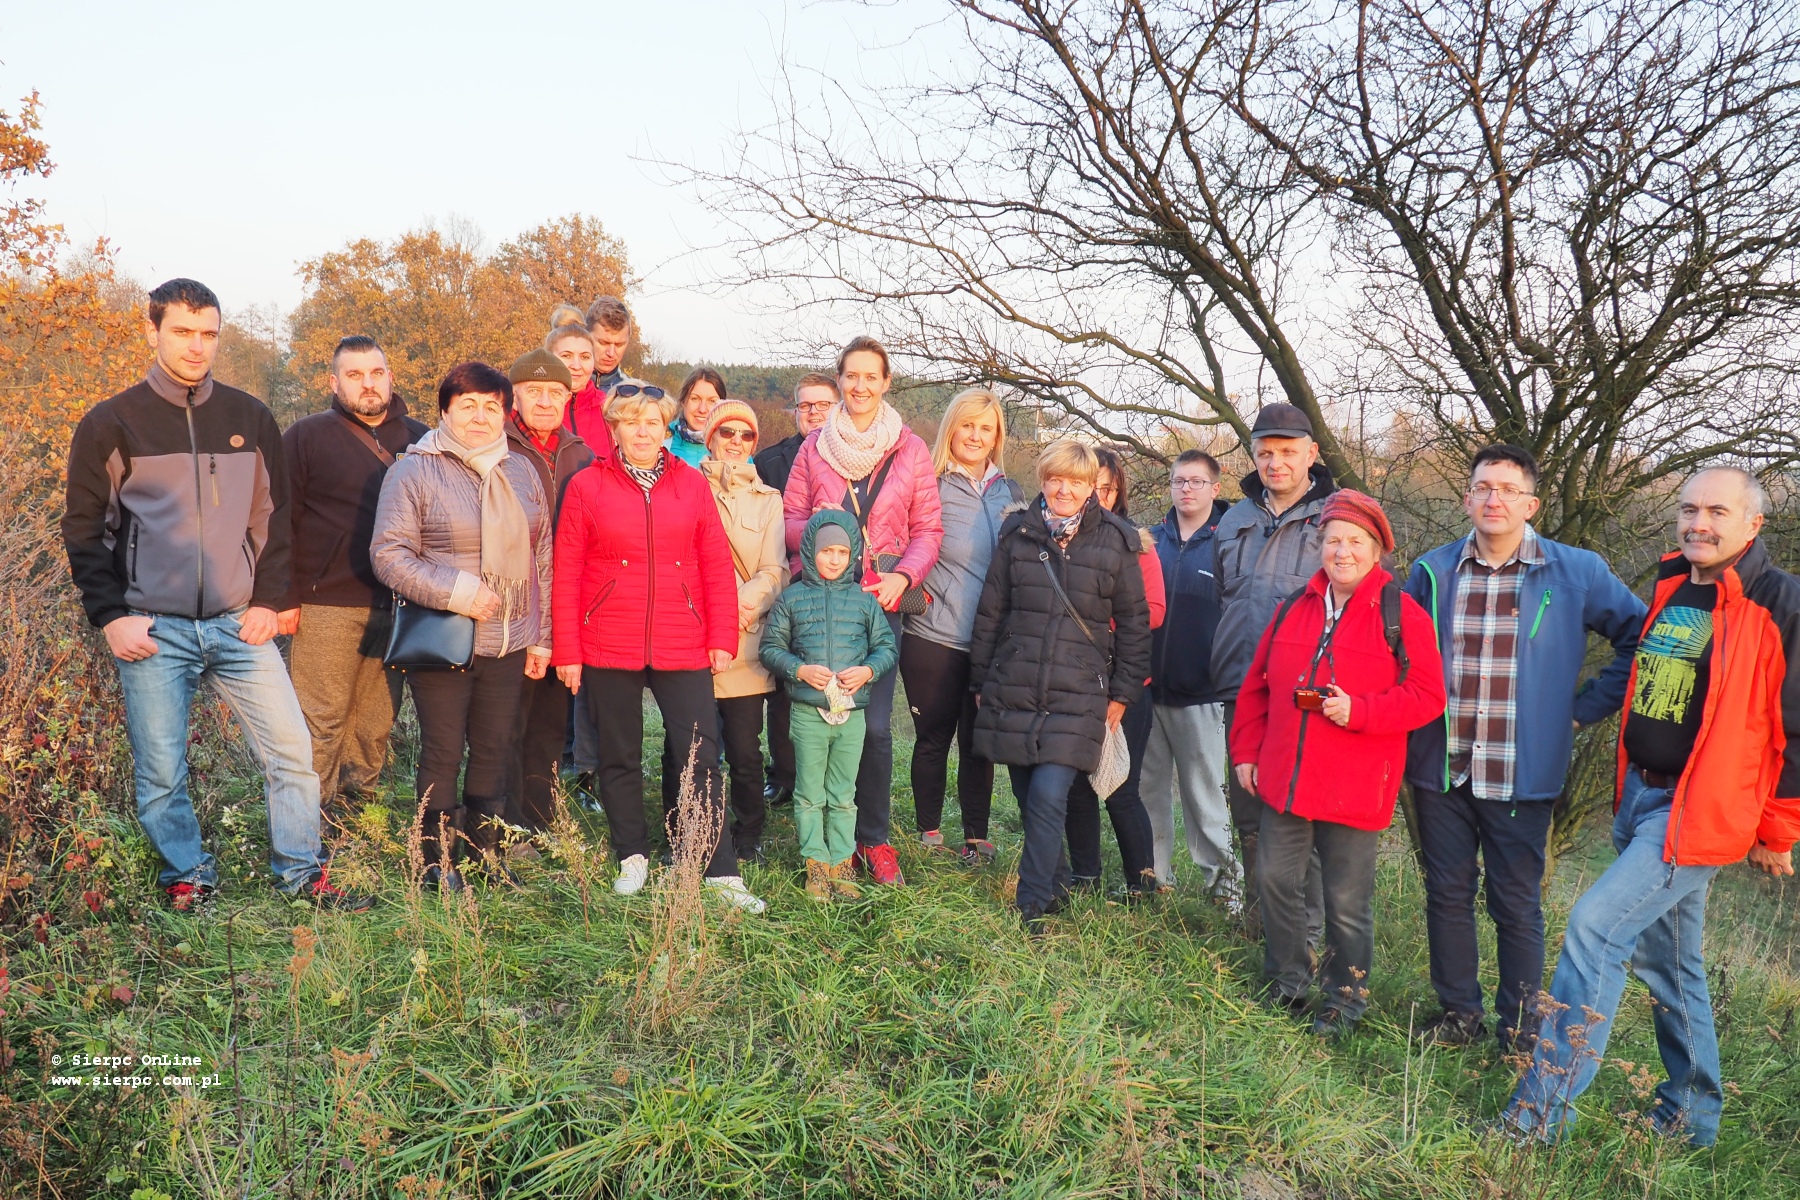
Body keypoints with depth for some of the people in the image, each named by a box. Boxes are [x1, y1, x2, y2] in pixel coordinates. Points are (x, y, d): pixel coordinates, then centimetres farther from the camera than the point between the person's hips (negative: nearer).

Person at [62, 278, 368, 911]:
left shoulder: (250, 417, 8)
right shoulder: (111, 424, 1)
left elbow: (273, 516, 12)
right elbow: (83, 528, 3)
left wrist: (269, 600, 2)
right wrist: (111, 616, -5)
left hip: (240, 623, 2)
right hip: (153, 630, -2)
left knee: (291, 750, 0)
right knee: (161, 772, 4)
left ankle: (302, 872, 16)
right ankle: (187, 877, 23)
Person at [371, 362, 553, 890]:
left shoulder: (521, 473, 11)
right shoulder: (415, 471, -5)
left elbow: (541, 559, 14)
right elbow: (389, 554, -11)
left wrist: (541, 637, 11)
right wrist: (458, 592, -19)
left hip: (508, 643, 5)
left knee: (496, 750, 12)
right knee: (443, 754, 4)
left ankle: (484, 849, 26)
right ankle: (439, 858, 18)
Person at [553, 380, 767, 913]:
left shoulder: (692, 485, 5)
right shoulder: (586, 487, 2)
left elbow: (717, 567, 5)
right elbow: (567, 575, 1)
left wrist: (722, 639, -1)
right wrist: (567, 652, -2)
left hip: (682, 648, 0)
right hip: (607, 649, 0)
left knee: (702, 758, -2)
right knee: (619, 758, 11)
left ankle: (721, 873, 4)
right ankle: (632, 857, 27)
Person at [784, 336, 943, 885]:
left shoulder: (910, 450, 7)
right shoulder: (814, 446, 11)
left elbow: (928, 528, 7)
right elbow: (791, 515, 11)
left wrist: (904, 575, -10)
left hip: (883, 596, -1)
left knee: (875, 723, -6)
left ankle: (874, 839, 10)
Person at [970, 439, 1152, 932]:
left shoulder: (1116, 542, 1)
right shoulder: (1017, 534, 6)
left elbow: (1134, 623, 7)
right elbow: (990, 613, 11)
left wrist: (1122, 693, 5)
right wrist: (981, 683, 11)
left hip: (1077, 699, -3)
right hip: (1013, 694, 3)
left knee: (1048, 798, -13)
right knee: (1028, 798, 9)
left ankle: (1031, 908, -2)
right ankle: (1055, 885, 29)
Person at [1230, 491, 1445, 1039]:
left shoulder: (1402, 614, -4)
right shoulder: (1294, 608, 9)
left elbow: (1427, 697, -9)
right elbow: (1256, 686, 14)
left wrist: (1358, 711, -20)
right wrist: (1246, 751, 10)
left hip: (1354, 788, -4)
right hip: (1283, 781, 5)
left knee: (1347, 901, 5)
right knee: (1277, 881, 12)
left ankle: (1344, 1000, 25)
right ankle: (1284, 985, 32)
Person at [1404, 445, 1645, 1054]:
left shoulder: (1576, 573, -2)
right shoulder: (1432, 571, 5)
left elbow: (1641, 636, 4)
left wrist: (1585, 706, -1)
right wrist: (1410, 739, 6)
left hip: (1520, 773, -2)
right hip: (1441, 769, 2)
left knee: (1517, 904, 7)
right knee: (1447, 893, 11)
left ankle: (1520, 1028, 23)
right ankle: (1458, 1013, 27)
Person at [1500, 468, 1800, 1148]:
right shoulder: (1671, 590, 10)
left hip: (1701, 810, -8)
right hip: (1641, 798, 8)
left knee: (1595, 926, -16)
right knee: (1667, 961, 17)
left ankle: (1540, 1113, -8)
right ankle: (1693, 1115, 33)